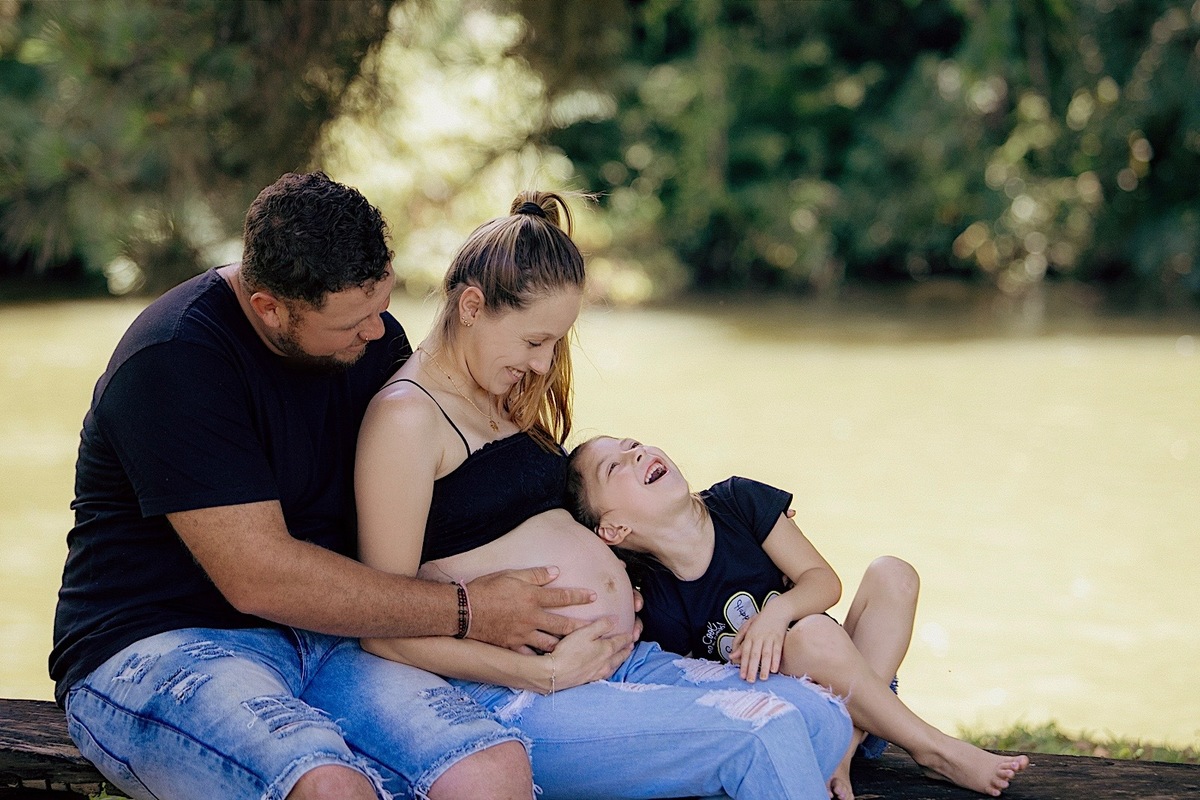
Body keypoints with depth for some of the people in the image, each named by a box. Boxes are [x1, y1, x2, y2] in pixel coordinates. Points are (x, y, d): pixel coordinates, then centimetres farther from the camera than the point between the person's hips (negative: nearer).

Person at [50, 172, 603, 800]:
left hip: (323, 642, 6)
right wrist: (467, 610, -15)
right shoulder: (173, 363, -16)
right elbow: (259, 577, -21)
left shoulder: (370, 337, 8)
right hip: (154, 647, -6)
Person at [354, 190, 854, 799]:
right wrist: (543, 672, -16)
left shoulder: (502, 401, 19)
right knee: (766, 738, -25)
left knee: (821, 720, -9)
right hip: (519, 699, -9)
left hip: (627, 660, 9)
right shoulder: (406, 416, -10)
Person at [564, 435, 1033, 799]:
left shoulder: (738, 501, -5)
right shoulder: (659, 609, -15)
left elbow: (824, 580, -4)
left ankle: (845, 749, -23)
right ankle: (935, 751, -16)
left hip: (832, 688, 5)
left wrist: (776, 611, -26)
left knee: (891, 574, -14)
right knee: (814, 634, -33)